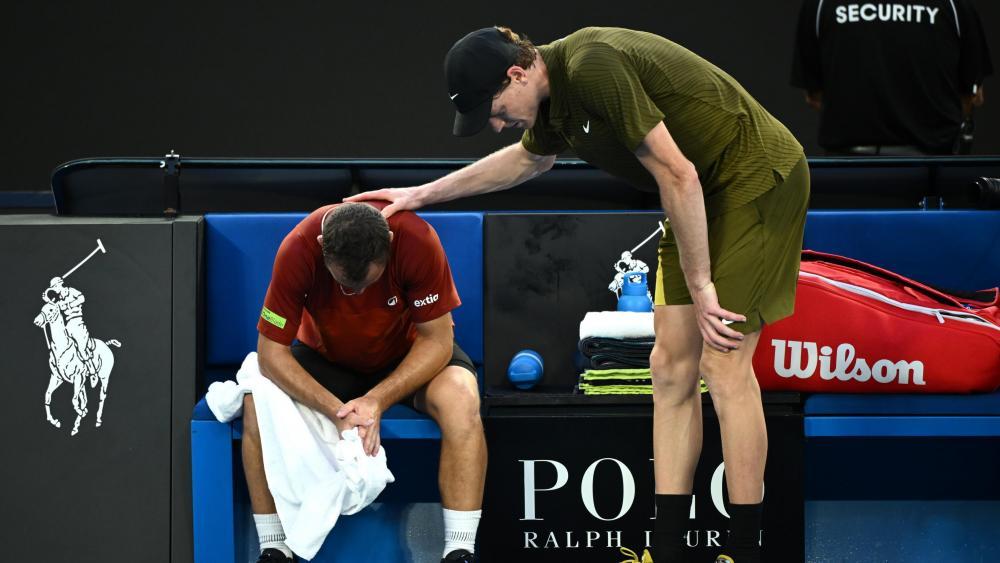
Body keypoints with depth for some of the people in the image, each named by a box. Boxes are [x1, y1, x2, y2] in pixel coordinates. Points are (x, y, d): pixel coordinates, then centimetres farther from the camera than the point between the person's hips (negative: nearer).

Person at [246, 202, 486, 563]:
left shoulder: (417, 240, -32)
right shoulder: (298, 250, -31)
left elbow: (436, 340, -22)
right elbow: (272, 351, -25)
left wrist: (378, 400, -35)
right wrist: (337, 410, -37)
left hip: (407, 355, -1)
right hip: (327, 357, 1)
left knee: (460, 398, -32)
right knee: (257, 403, -27)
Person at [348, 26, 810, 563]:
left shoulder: (593, 69, -27)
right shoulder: (556, 96, 4)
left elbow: (678, 175, -26)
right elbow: (527, 157, 29)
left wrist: (700, 286, -20)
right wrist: (423, 193, 31)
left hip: (758, 176, -10)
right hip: (708, 192, 10)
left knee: (722, 362, -11)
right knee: (672, 363, 5)